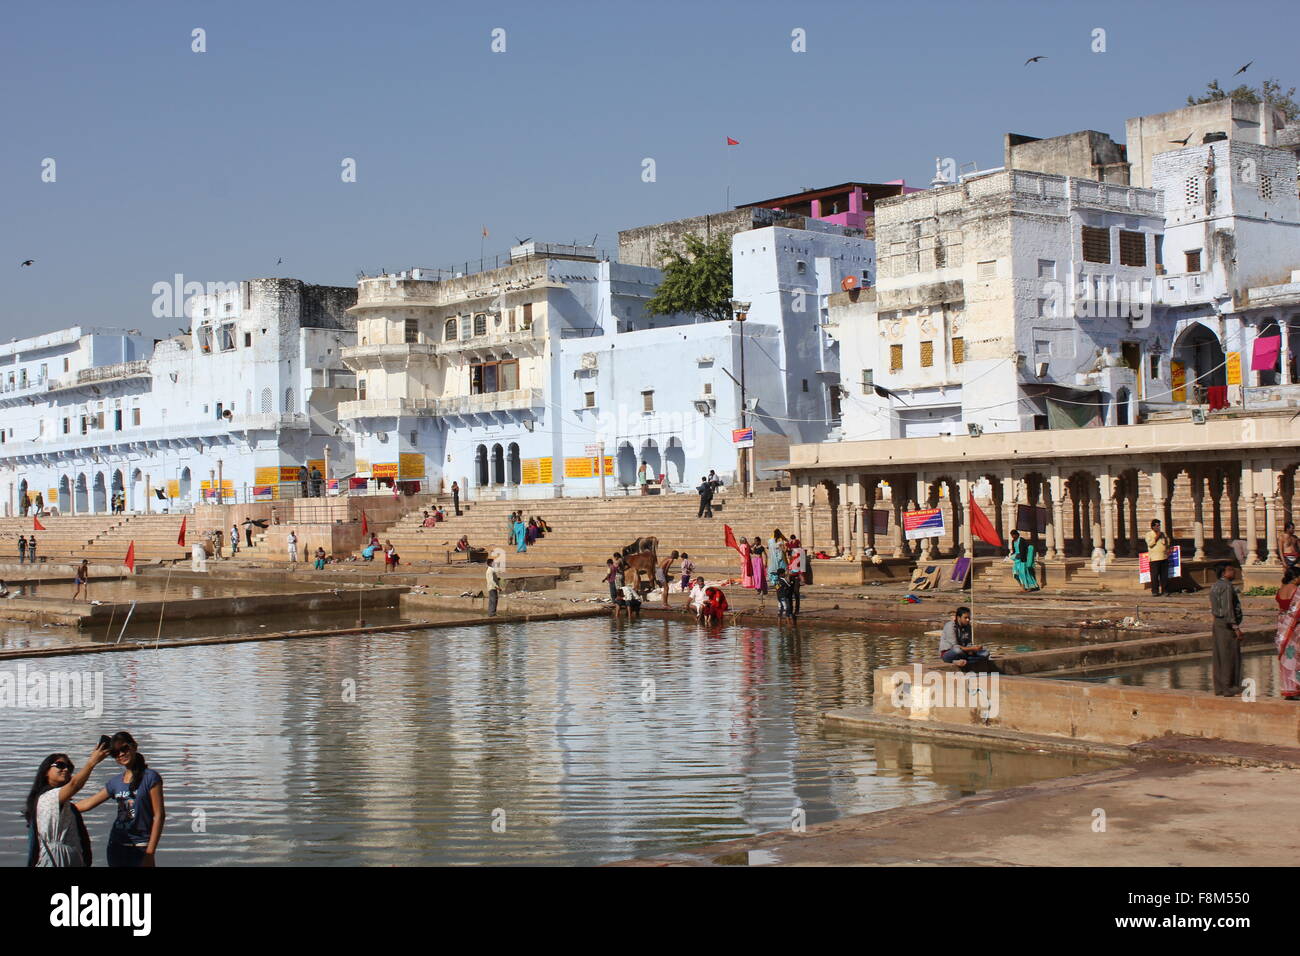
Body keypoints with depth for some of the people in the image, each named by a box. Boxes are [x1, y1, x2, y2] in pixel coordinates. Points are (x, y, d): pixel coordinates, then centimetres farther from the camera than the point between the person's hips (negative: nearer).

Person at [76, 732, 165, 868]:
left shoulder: (150, 777, -5)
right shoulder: (115, 781, 11)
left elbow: (159, 816, -8)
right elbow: (87, 804, 21)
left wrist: (150, 853, -12)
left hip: (141, 846, -5)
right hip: (117, 845, 5)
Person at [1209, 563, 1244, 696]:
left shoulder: (1216, 585, 14)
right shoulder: (1227, 587, -16)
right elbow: (1228, 609, -21)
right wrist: (1236, 627, -19)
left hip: (1217, 623, 10)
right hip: (1227, 624, -10)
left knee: (1219, 656, 11)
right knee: (1230, 656, -5)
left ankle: (1219, 688, 15)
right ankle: (1229, 689, -3)